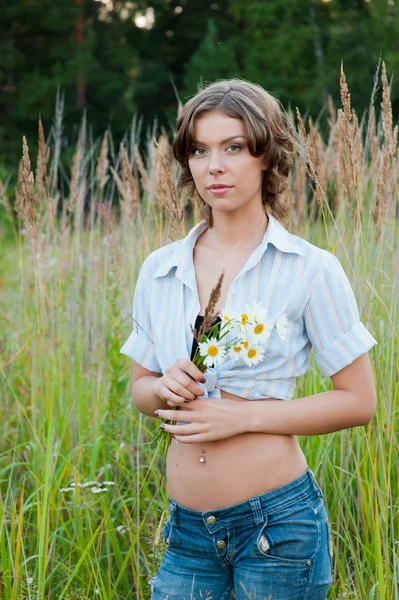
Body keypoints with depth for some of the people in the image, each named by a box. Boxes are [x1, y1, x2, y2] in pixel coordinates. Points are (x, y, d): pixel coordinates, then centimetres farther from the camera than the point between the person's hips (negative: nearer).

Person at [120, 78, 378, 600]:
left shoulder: (310, 269, -6)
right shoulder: (159, 270, 6)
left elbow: (358, 401, -5)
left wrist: (243, 416, -14)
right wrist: (164, 388, -8)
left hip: (277, 522, -3)